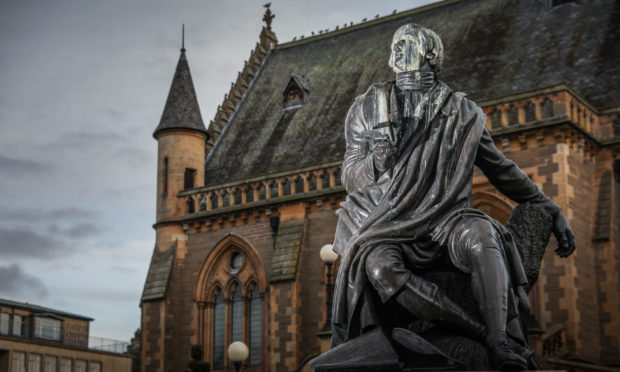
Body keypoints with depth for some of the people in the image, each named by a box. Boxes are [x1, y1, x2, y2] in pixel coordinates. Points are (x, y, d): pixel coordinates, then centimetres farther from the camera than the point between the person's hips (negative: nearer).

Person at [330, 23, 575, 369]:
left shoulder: (462, 114, 12)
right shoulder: (369, 110, 11)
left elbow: (502, 170, 20)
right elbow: (351, 178, 11)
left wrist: (552, 211, 17)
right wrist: (376, 161, -13)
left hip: (445, 218, 0)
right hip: (390, 224, 0)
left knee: (482, 237, -36)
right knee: (378, 266, -36)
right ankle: (486, 334, -34)